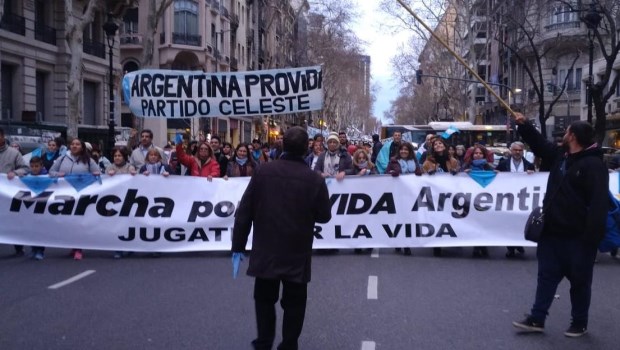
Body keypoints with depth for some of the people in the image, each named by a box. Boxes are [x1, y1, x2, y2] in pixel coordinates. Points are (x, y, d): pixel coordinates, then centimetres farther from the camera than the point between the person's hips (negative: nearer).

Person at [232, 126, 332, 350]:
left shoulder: (263, 172, -9)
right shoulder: (315, 179, -12)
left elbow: (244, 212, -6)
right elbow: (324, 216, -3)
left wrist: (238, 246, 2)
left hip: (265, 251, 1)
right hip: (297, 253, -1)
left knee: (264, 297, 18)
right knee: (294, 301, 12)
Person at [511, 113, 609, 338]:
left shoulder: (593, 165, -17)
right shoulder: (561, 156, 8)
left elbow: (599, 203, -22)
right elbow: (540, 144, 25)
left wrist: (592, 237, -26)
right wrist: (524, 125, 16)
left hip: (577, 237, -8)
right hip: (552, 232, 8)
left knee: (579, 281, 7)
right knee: (547, 276, 11)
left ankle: (580, 324, 21)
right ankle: (537, 319, 17)